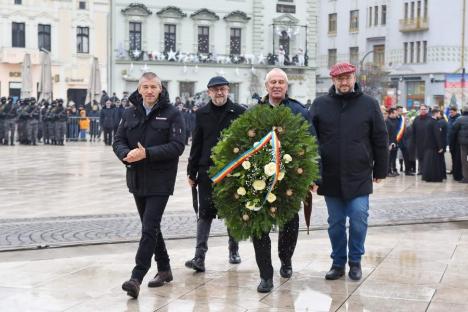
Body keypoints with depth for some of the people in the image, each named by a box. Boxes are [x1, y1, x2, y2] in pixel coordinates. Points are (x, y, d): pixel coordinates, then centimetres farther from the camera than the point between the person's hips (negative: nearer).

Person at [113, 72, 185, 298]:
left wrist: (147, 153, -23)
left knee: (149, 228, -11)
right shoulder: (130, 114, 8)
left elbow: (177, 146, -15)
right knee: (150, 226, 15)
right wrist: (126, 154, -17)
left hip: (160, 180, -6)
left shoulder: (172, 114, -6)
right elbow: (118, 142, 7)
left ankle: (137, 277, -12)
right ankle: (164, 269, 29)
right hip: (137, 179, 6)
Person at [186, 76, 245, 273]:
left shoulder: (239, 113, 0)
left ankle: (234, 251, 28)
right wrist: (192, 172, 5)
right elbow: (196, 144, 8)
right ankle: (199, 257, -5)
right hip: (207, 171, 1)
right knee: (205, 213, -3)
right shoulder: (202, 114, 6)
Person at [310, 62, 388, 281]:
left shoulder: (369, 104, 1)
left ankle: (355, 261, 17)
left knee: (358, 220, -3)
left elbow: (380, 140, 5)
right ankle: (338, 262, 23)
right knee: (335, 223, 9)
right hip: (330, 177, 1)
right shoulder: (320, 104, 3)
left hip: (359, 176, -1)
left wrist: (380, 170, 5)